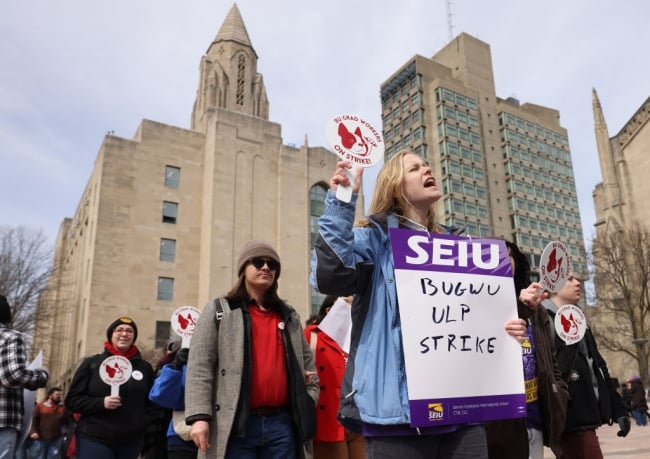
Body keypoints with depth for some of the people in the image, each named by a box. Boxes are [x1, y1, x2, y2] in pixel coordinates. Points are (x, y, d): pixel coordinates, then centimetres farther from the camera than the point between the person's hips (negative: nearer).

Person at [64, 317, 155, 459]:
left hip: (132, 441, 2)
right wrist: (101, 403, -14)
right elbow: (72, 400, 2)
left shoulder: (145, 367, 9)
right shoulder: (92, 363, 3)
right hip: (94, 438, -2)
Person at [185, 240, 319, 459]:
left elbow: (307, 364, 21)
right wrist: (199, 416, -13)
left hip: (282, 423, 4)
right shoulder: (218, 310, 5)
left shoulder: (289, 316, 17)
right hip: (237, 424, -4)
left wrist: (309, 405, 7)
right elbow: (200, 366, -3)